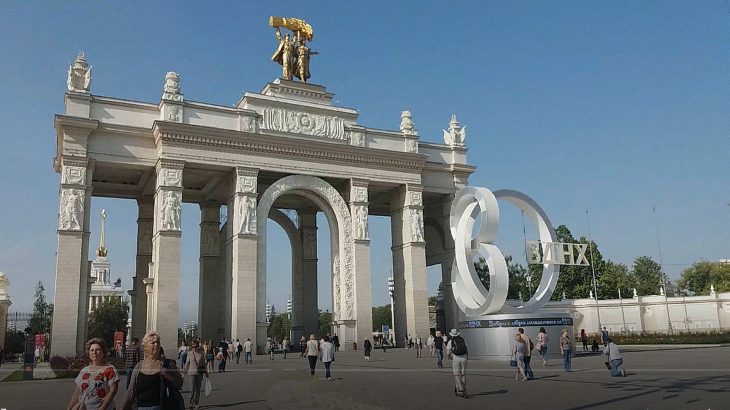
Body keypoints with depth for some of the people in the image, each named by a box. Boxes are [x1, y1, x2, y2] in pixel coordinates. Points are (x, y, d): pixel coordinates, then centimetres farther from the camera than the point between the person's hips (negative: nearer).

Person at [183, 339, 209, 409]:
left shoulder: (201, 353, 0)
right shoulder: (189, 353, -1)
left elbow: (204, 363, 8)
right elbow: (187, 364, 8)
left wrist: (206, 372, 10)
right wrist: (184, 373, 8)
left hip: (200, 373, 1)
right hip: (192, 373, -1)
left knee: (198, 389, 7)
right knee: (192, 388, -12)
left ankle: (196, 404, 19)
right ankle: (192, 403, -5)